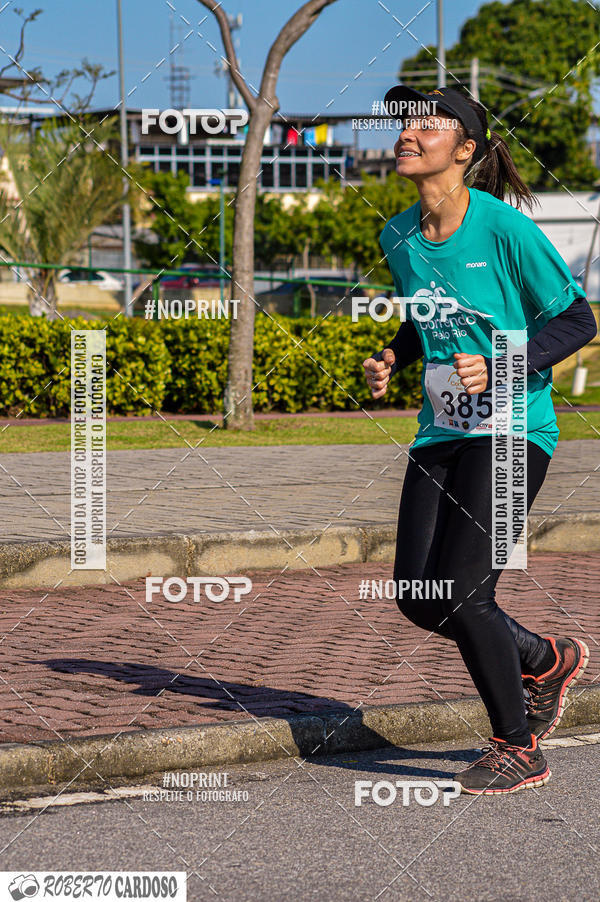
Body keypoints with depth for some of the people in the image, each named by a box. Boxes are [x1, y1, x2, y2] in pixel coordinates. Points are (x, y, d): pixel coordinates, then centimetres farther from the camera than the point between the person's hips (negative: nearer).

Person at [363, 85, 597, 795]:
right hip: (441, 434, 7)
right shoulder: (399, 237, 6)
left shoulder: (504, 228, -14)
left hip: (512, 430, -7)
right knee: (417, 597, 1)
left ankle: (517, 749, 7)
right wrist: (392, 358, 4)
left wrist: (500, 366, -21)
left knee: (462, 591, -14)